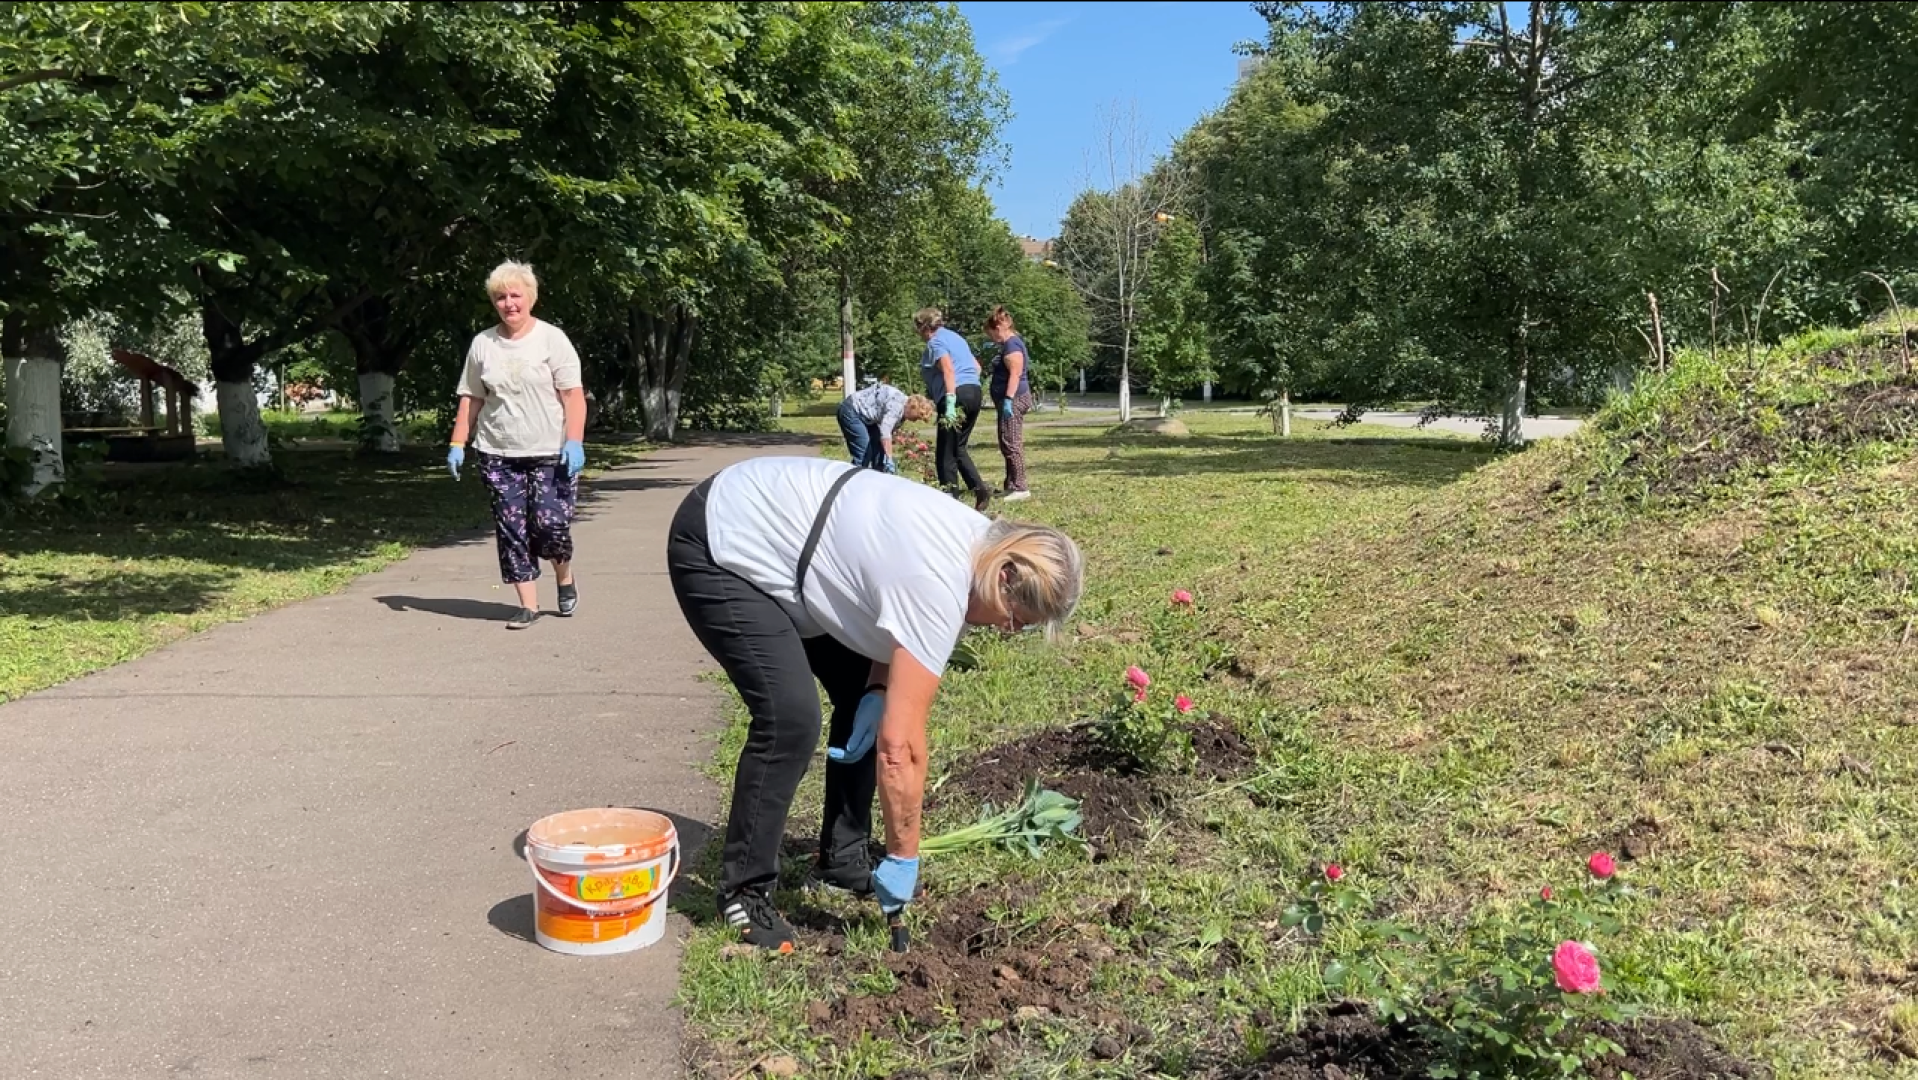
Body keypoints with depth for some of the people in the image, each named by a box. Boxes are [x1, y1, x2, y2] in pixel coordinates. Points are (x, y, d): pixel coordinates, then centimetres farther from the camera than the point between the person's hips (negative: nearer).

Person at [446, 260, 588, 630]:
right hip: (498, 454, 3)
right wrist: (458, 444, 6)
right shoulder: (482, 344, 9)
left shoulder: (552, 339, -2)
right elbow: (470, 399, 13)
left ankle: (565, 579, 20)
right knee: (511, 529, 1)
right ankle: (528, 604, 9)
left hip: (550, 453, -3)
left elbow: (573, 395, -6)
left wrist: (574, 442, -16)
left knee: (550, 523, -10)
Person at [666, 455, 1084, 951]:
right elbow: (899, 744, -28)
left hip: (770, 532, 10)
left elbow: (893, 626, 10)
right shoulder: (939, 587, -30)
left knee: (860, 694, 8)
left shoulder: (980, 540, -3)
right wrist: (903, 858, -19)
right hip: (717, 551, -10)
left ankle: (841, 862, 19)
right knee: (791, 719, -20)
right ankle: (743, 893, -4)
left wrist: (876, 693, -9)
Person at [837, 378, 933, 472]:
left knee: (879, 449, 11)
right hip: (851, 411, -11)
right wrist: (889, 460, -36)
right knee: (863, 456, -16)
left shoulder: (901, 411, 7)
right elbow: (885, 432, -35)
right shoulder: (897, 404, -24)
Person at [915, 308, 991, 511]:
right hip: (974, 392, 9)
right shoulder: (955, 338, 22)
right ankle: (979, 488, 3)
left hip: (956, 394, -9)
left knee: (945, 452, -2)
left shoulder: (935, 342, -4)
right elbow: (976, 366, 24)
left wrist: (950, 401, -26)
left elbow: (948, 369, -19)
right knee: (958, 448, 16)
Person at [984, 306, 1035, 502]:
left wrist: (1008, 399, -26)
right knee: (1009, 444, 13)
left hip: (1014, 399, -11)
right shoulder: (1010, 343, 18)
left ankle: (1019, 488, -11)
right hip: (1012, 399, 11)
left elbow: (1015, 374, -23)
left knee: (1011, 444, -11)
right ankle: (1011, 486, 18)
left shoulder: (1012, 344, -14)